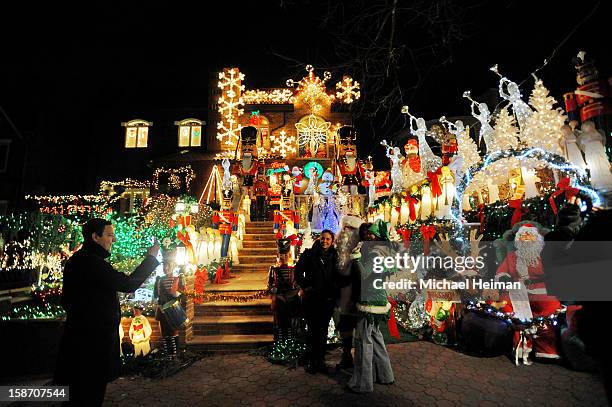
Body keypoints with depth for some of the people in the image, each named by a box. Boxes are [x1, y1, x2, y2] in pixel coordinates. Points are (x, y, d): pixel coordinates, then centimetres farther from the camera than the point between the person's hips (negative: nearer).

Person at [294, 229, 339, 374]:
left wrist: (335, 291, 2)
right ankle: (311, 361, 18)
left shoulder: (334, 256, 6)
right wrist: (304, 286, -9)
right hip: (312, 298, -2)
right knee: (313, 329, 4)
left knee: (323, 330, 11)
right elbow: (298, 271, -3)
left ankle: (321, 360, 25)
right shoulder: (309, 254, -3)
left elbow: (338, 276, 13)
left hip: (328, 299, 3)